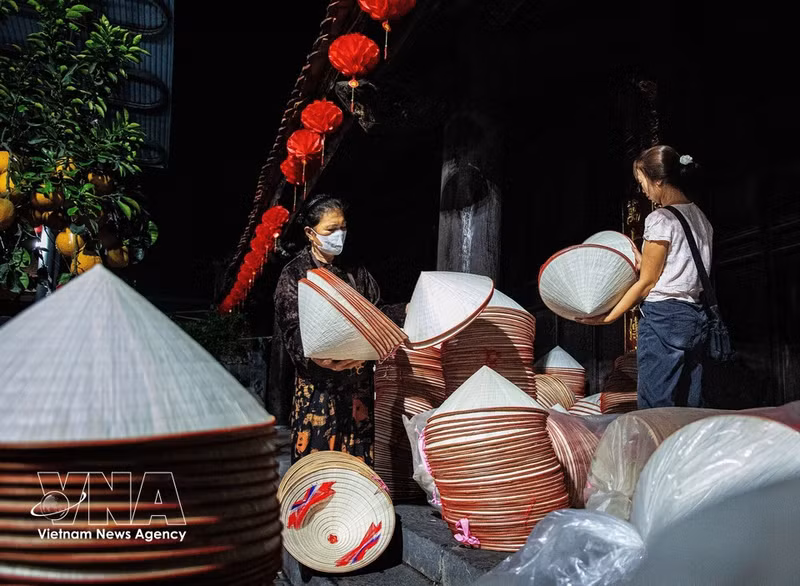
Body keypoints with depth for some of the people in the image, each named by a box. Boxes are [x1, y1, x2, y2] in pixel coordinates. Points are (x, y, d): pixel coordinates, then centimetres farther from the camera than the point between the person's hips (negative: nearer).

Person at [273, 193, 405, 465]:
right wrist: (317, 357, -29)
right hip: (319, 385, -4)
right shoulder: (295, 275, -2)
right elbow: (292, 331, -11)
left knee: (357, 458, 5)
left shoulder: (354, 272, 13)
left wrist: (407, 310, -3)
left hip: (358, 383, 4)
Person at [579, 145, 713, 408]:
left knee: (656, 408, -6)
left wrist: (608, 317, 2)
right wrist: (642, 260, 25)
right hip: (697, 319, 8)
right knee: (690, 410, 8)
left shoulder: (660, 219, -9)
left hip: (663, 319, -8)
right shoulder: (701, 218, 14)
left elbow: (647, 282, -6)